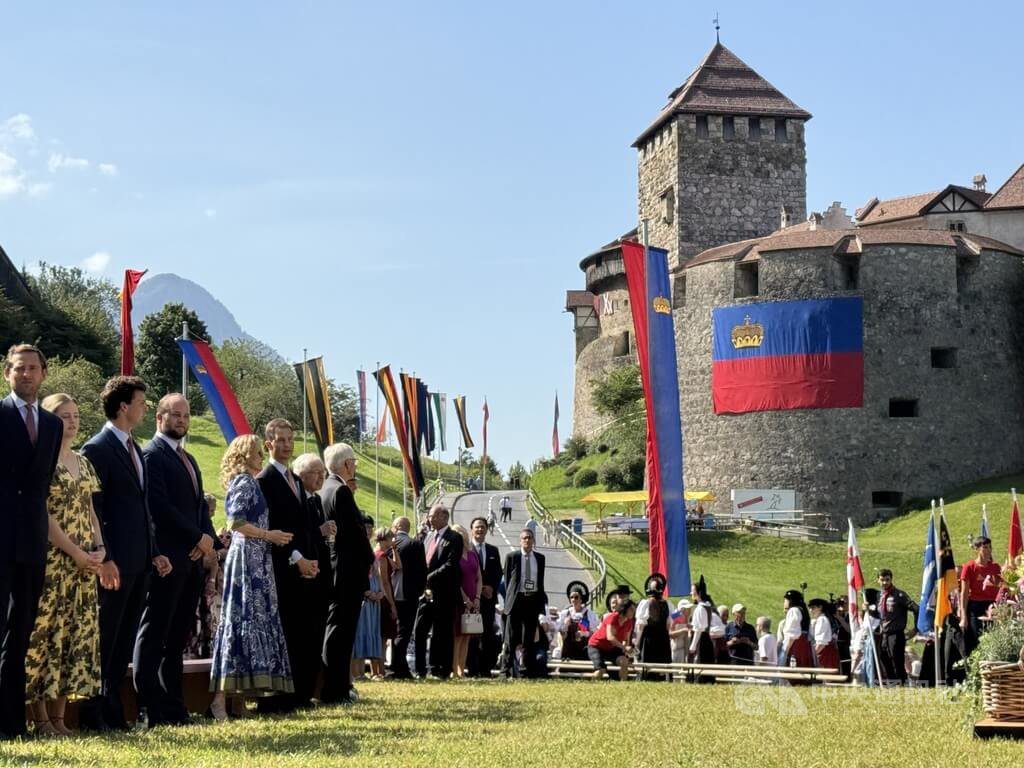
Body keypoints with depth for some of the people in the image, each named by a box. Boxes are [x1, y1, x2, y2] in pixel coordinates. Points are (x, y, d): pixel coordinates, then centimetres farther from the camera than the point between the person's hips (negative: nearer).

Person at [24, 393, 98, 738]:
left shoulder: (83, 463, 14)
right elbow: (42, 514, -13)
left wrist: (99, 549, -1)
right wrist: (75, 552, -16)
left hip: (84, 563, 7)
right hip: (51, 561, -7)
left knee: (76, 635, 5)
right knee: (45, 631, -4)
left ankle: (58, 716, 11)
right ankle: (41, 718, 1)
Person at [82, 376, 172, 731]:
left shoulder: (135, 449, 17)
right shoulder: (97, 449, -10)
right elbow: (92, 509, -14)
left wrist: (154, 552, 16)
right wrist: (104, 560, -19)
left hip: (139, 561, 9)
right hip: (115, 564, -8)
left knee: (125, 639, 10)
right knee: (104, 637, -2)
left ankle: (112, 711, 16)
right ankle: (92, 713, 5)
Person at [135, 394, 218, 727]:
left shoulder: (188, 459, 21)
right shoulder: (152, 455, -6)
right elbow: (160, 506, -15)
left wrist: (208, 537, 1)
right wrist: (197, 537, -13)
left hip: (192, 558, 8)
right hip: (168, 558, -8)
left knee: (178, 636, 9)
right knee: (154, 634, -5)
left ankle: (173, 706, 12)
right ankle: (152, 710, -4)